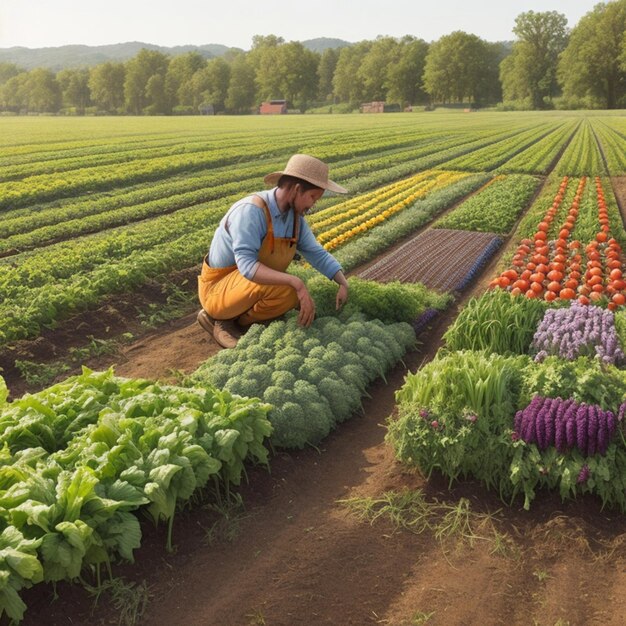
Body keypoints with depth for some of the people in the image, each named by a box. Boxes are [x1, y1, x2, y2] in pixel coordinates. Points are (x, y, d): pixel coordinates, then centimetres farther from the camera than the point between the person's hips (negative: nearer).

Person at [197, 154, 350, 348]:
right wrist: (296, 282, -44)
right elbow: (247, 265, -37)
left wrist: (343, 283, -10)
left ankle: (235, 319, 8)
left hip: (249, 288, 9)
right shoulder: (251, 210, -28)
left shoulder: (294, 215, -1)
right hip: (220, 290, -9)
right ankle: (225, 320, -7)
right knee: (283, 289, -31)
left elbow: (317, 254, 6)